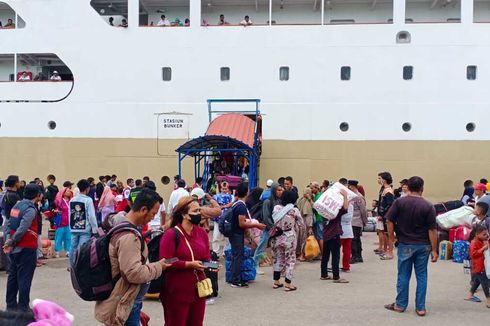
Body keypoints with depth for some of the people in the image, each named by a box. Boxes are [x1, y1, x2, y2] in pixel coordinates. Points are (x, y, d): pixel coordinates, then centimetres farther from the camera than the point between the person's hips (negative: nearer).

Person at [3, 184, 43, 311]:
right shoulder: (30, 209, -16)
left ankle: (11, 305, 22)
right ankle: (23, 307, 3)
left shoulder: (17, 206, 10)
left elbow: (8, 225, 6)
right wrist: (11, 242, -13)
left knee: (13, 276, 15)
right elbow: (22, 229, -23)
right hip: (27, 248, -8)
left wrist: (8, 241, -2)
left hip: (15, 248, 8)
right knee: (25, 278, -1)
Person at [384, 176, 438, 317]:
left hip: (405, 245, 0)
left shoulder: (399, 202, -7)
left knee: (403, 276, 9)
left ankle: (400, 305, 19)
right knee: (421, 276, 9)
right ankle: (420, 307, 13)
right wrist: (434, 250, -4)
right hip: (423, 246, 0)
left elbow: (390, 221, -8)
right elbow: (432, 230, -8)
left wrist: (391, 237, 5)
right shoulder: (428, 206, -8)